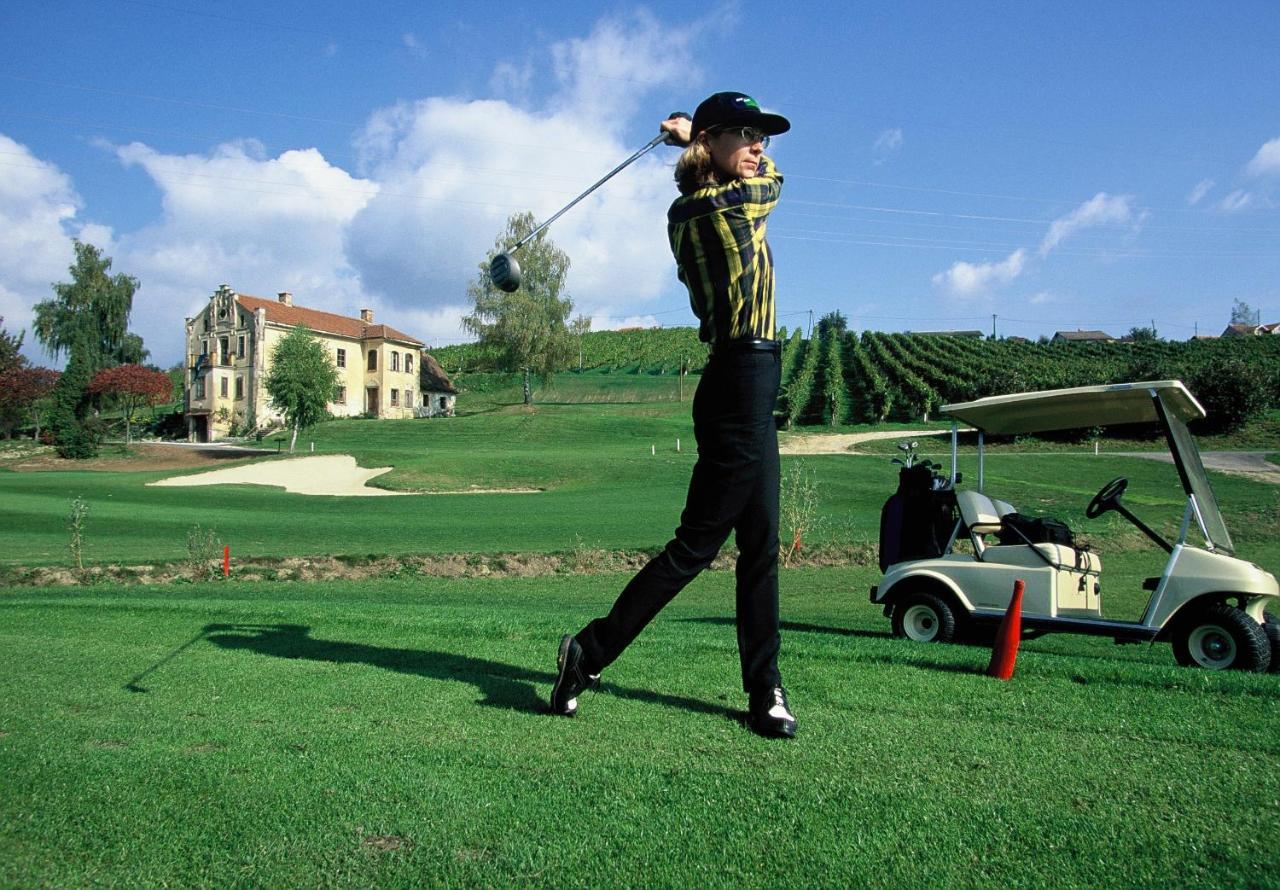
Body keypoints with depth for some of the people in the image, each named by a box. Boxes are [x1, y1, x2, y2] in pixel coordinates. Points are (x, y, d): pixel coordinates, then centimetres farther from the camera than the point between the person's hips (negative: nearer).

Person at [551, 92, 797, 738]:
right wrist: (695, 135, 19)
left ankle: (764, 690, 16)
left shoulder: (686, 211, 10)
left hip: (734, 384, 9)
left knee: (759, 544, 10)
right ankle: (591, 651, 9)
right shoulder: (738, 202, -11)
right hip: (744, 386, -9)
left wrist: (692, 141, 20)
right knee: (696, 544, -2)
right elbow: (770, 177, 12)